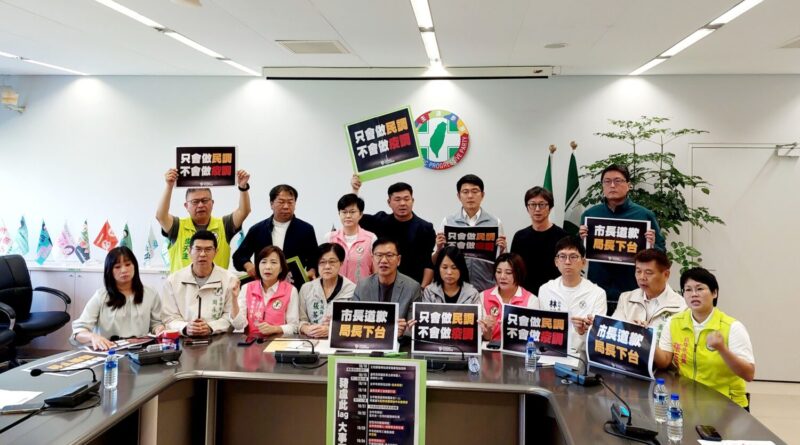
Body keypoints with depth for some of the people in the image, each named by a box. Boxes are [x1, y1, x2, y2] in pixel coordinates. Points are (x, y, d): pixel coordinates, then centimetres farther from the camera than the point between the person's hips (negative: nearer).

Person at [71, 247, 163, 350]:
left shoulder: (150, 295, 8)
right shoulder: (100, 296, 3)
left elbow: (156, 323, 19)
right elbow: (78, 331, -4)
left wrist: (159, 329, -5)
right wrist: (93, 337, -27)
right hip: (108, 352, 0)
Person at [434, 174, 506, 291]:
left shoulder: (495, 223, 4)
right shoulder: (447, 222, 3)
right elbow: (436, 262, 6)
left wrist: (501, 250, -12)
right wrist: (439, 248, -12)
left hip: (486, 289, 0)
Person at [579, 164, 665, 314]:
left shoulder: (645, 215, 1)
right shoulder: (589, 214, 6)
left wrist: (652, 246, -15)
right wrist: (581, 240, -9)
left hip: (632, 294, -1)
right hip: (596, 293, 1)